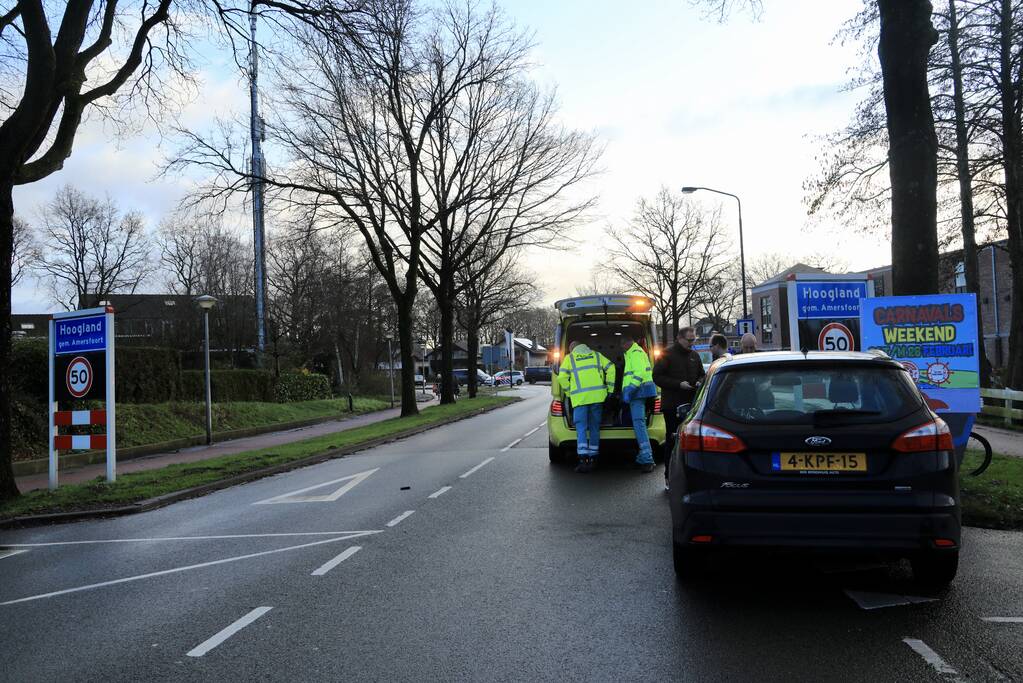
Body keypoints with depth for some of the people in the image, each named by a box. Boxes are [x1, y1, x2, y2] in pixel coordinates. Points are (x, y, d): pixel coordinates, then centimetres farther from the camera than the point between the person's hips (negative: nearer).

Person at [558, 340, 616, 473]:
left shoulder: (569, 358, 12)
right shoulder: (596, 355, 20)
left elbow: (562, 377, 0)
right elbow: (611, 368, 9)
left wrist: (569, 393, 10)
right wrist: (610, 389, 12)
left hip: (579, 397, -3)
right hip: (597, 396, 3)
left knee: (581, 429, -2)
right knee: (594, 428, 12)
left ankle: (584, 460, -13)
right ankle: (593, 459, 15)